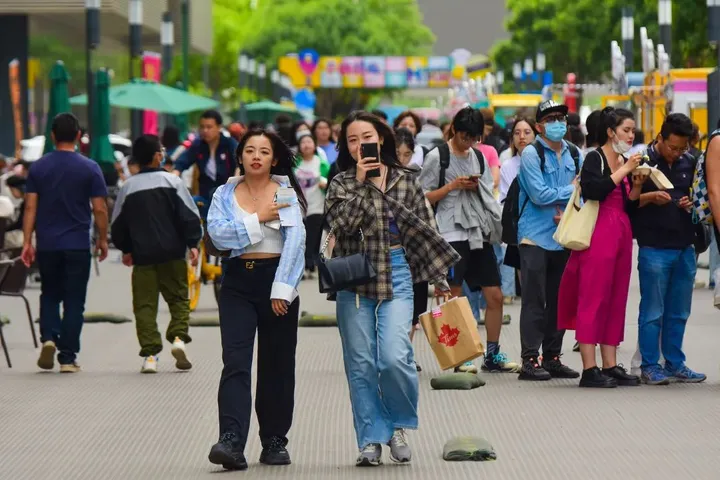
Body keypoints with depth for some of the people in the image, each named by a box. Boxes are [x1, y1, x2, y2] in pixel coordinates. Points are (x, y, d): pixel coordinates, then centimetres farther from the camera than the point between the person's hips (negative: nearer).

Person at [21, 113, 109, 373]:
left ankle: (49, 338, -5)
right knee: (74, 301, 5)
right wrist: (102, 239, 8)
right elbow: (99, 209, -5)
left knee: (49, 295, 18)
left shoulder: (38, 168, 0)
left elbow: (30, 207, -2)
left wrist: (27, 242, 1)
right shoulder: (90, 168, -5)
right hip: (78, 244, -2)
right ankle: (67, 358, 3)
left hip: (47, 244, 2)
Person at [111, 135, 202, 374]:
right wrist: (193, 244, 0)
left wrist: (126, 249, 23)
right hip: (172, 254, -1)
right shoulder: (172, 181, -3)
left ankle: (150, 353, -3)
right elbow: (189, 215, -7)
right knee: (178, 298, 11)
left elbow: (118, 225, 10)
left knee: (145, 304, 4)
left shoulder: (128, 187, 4)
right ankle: (178, 336, -11)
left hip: (142, 255, 1)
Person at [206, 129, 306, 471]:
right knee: (235, 362, -12)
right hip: (238, 282, 1)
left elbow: (295, 241, -8)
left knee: (277, 365, 6)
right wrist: (258, 219, -12)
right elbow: (217, 233, -8)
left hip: (277, 279, 0)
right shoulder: (225, 194, 8)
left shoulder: (286, 193, 2)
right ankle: (232, 441, -22)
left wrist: (282, 289, -15)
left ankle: (275, 441, 17)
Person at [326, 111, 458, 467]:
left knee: (394, 357, -15)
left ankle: (399, 424, 9)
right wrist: (361, 183, -14)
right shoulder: (343, 183, 4)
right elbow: (340, 221, -14)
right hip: (354, 280, 1)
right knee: (360, 364, 1)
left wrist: (439, 278, 10)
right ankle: (371, 440, 9)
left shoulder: (405, 181, 8)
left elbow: (425, 231, 11)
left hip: (397, 276, -1)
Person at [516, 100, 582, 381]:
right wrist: (571, 190, -5)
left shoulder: (574, 155, 11)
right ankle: (530, 360, -3)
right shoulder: (531, 154, -6)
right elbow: (539, 194, -15)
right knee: (534, 300, -5)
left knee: (559, 300, 9)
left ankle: (552, 357, 16)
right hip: (536, 237, -6)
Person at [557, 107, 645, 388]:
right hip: (598, 233, -8)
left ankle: (610, 366, 11)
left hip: (621, 234, 8)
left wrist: (637, 186, 1)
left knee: (616, 300, 8)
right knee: (593, 298, -8)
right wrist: (623, 171, -17)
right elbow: (593, 190, -23)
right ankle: (589, 369, -9)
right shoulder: (594, 159, -4)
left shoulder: (625, 163, 17)